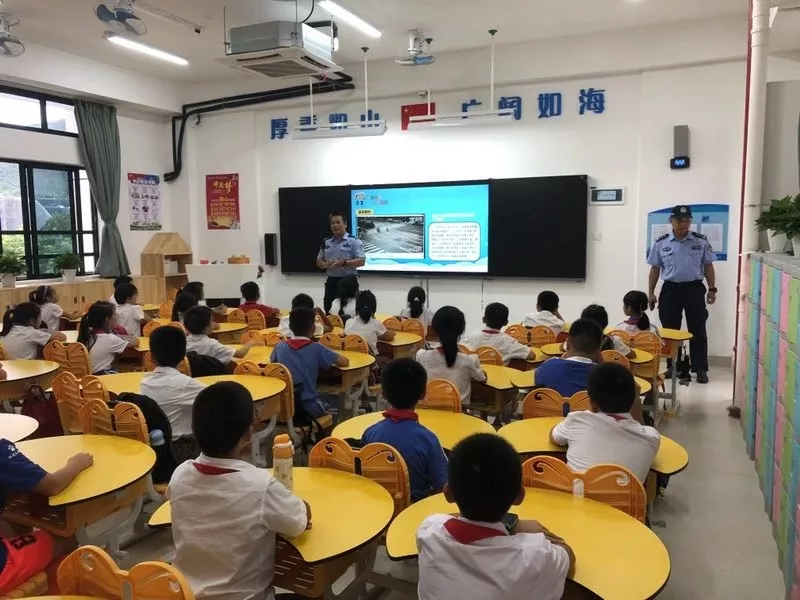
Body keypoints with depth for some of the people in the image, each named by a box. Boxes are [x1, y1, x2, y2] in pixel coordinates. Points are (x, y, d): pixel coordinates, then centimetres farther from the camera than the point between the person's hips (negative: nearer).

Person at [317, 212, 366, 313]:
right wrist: (326, 264, -8)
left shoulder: (354, 241, -5)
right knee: (329, 312, 9)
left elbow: (361, 261, -13)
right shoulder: (326, 242, 11)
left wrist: (343, 263, -24)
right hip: (331, 281, 5)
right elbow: (319, 261, 16)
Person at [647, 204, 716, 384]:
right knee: (670, 331, 6)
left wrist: (712, 289, 2)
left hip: (694, 289, -1)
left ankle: (700, 369, 11)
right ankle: (673, 367, 17)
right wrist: (651, 292, 4)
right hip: (670, 289, 1)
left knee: (697, 331, 3)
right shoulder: (661, 243, 1)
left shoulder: (701, 241, 0)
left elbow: (708, 266, 6)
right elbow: (655, 268, 7)